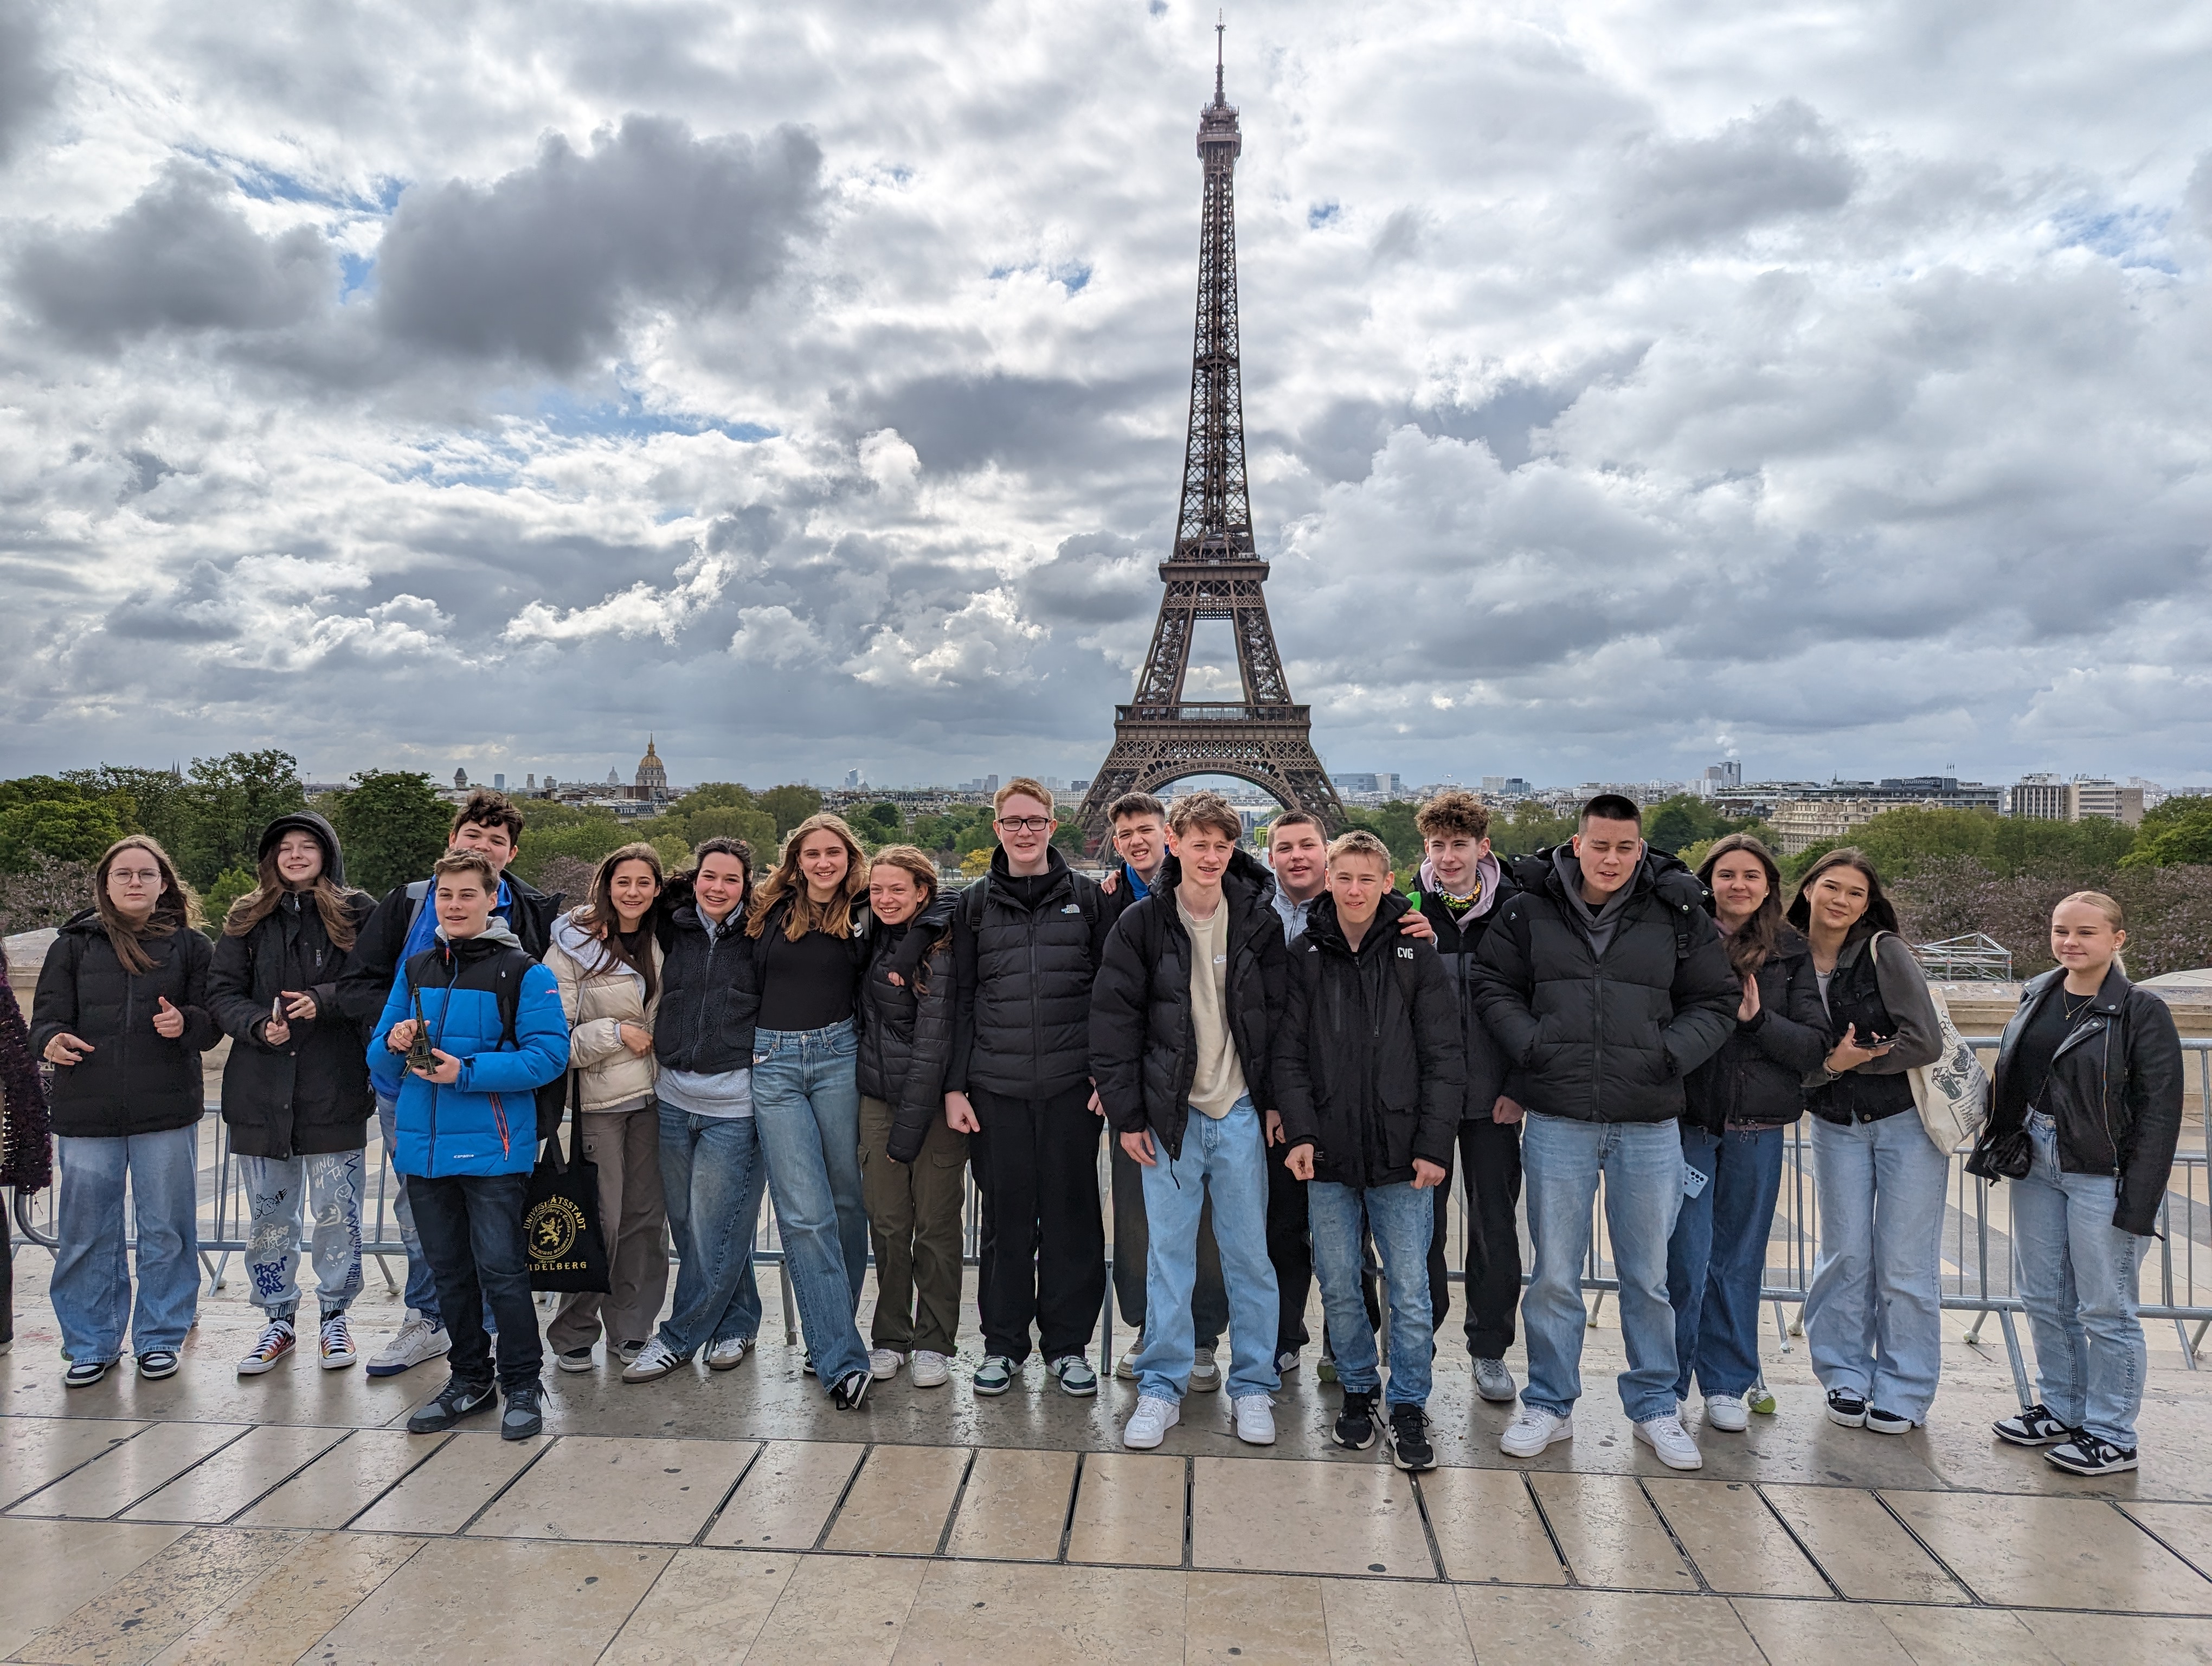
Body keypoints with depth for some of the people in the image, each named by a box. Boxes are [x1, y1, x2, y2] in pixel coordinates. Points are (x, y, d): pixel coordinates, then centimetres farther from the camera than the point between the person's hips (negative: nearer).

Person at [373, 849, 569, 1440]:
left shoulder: (524, 973, -7)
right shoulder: (415, 969, 12)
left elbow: (548, 1056, -13)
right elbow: (379, 1049, 17)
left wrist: (466, 1072, -20)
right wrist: (394, 1042, -7)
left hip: (492, 1147, -6)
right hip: (423, 1144, 6)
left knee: (500, 1270, -2)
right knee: (448, 1270, 16)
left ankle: (523, 1386, 14)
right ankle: (469, 1379, 31)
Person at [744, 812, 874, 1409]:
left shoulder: (863, 915, 5)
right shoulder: (769, 910, 7)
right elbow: (748, 979, 13)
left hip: (839, 1056, 0)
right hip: (773, 1062, 0)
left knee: (845, 1199, 6)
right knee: (804, 1213, -7)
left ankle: (830, 1335, 24)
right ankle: (842, 1360, -5)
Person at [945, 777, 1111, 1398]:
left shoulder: (1085, 897, 6)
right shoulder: (975, 903, 9)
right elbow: (961, 999, 8)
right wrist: (955, 1085, 2)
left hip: (1071, 1085, 0)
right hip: (996, 1087, 1)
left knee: (1072, 1213, 5)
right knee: (1005, 1216, 6)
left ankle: (1068, 1344, 20)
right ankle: (1003, 1343, 22)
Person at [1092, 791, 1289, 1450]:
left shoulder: (1258, 921, 1)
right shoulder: (1142, 922, -3)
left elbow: (1278, 1014, 6)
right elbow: (1114, 1019, -2)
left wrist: (1275, 1102, 1)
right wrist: (1127, 1114, -4)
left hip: (1239, 1112, 1)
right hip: (1168, 1114, -1)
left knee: (1250, 1253, 7)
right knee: (1168, 1253, 6)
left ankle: (1253, 1386, 22)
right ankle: (1162, 1388, 19)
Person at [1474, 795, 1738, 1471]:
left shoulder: (1679, 915, 1)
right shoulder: (1529, 911, 0)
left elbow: (1717, 1001, 8)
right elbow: (1494, 987, 7)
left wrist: (1672, 1054, -7)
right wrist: (1530, 1045, -7)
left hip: (1649, 1124, 1)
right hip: (1557, 1121, 0)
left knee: (1648, 1277, 12)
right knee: (1554, 1275, 8)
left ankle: (1655, 1406, 30)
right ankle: (1550, 1405, 24)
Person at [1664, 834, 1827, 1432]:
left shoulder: (1791, 954, 7)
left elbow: (1815, 1046, 1)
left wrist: (1756, 1018, -13)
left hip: (1758, 1128, 3)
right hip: (1686, 1120, -2)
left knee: (1739, 1260, 13)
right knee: (1685, 1259, -2)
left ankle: (1728, 1384, 27)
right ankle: (1666, 1387, 14)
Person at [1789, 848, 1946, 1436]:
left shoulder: (1885, 952, -14)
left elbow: (1925, 1043, -19)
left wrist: (1851, 1061, -14)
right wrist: (1831, 1063, -21)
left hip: (1908, 1121, -3)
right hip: (1837, 1127, 3)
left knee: (1904, 1263, 2)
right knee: (1844, 1255, 8)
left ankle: (1903, 1391, 17)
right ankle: (1845, 1378, 23)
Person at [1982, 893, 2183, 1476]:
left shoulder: (2142, 1012, -10)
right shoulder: (2037, 996, 7)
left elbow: (2159, 1115, -12)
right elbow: (2008, 1077, 16)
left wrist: (2138, 1203, -16)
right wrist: (1999, 1143, 10)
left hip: (2101, 1174, -6)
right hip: (2036, 1165, 6)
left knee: (2105, 1309, 2)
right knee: (2044, 1298, 15)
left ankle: (2111, 1436, 16)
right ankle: (2061, 1410, 31)